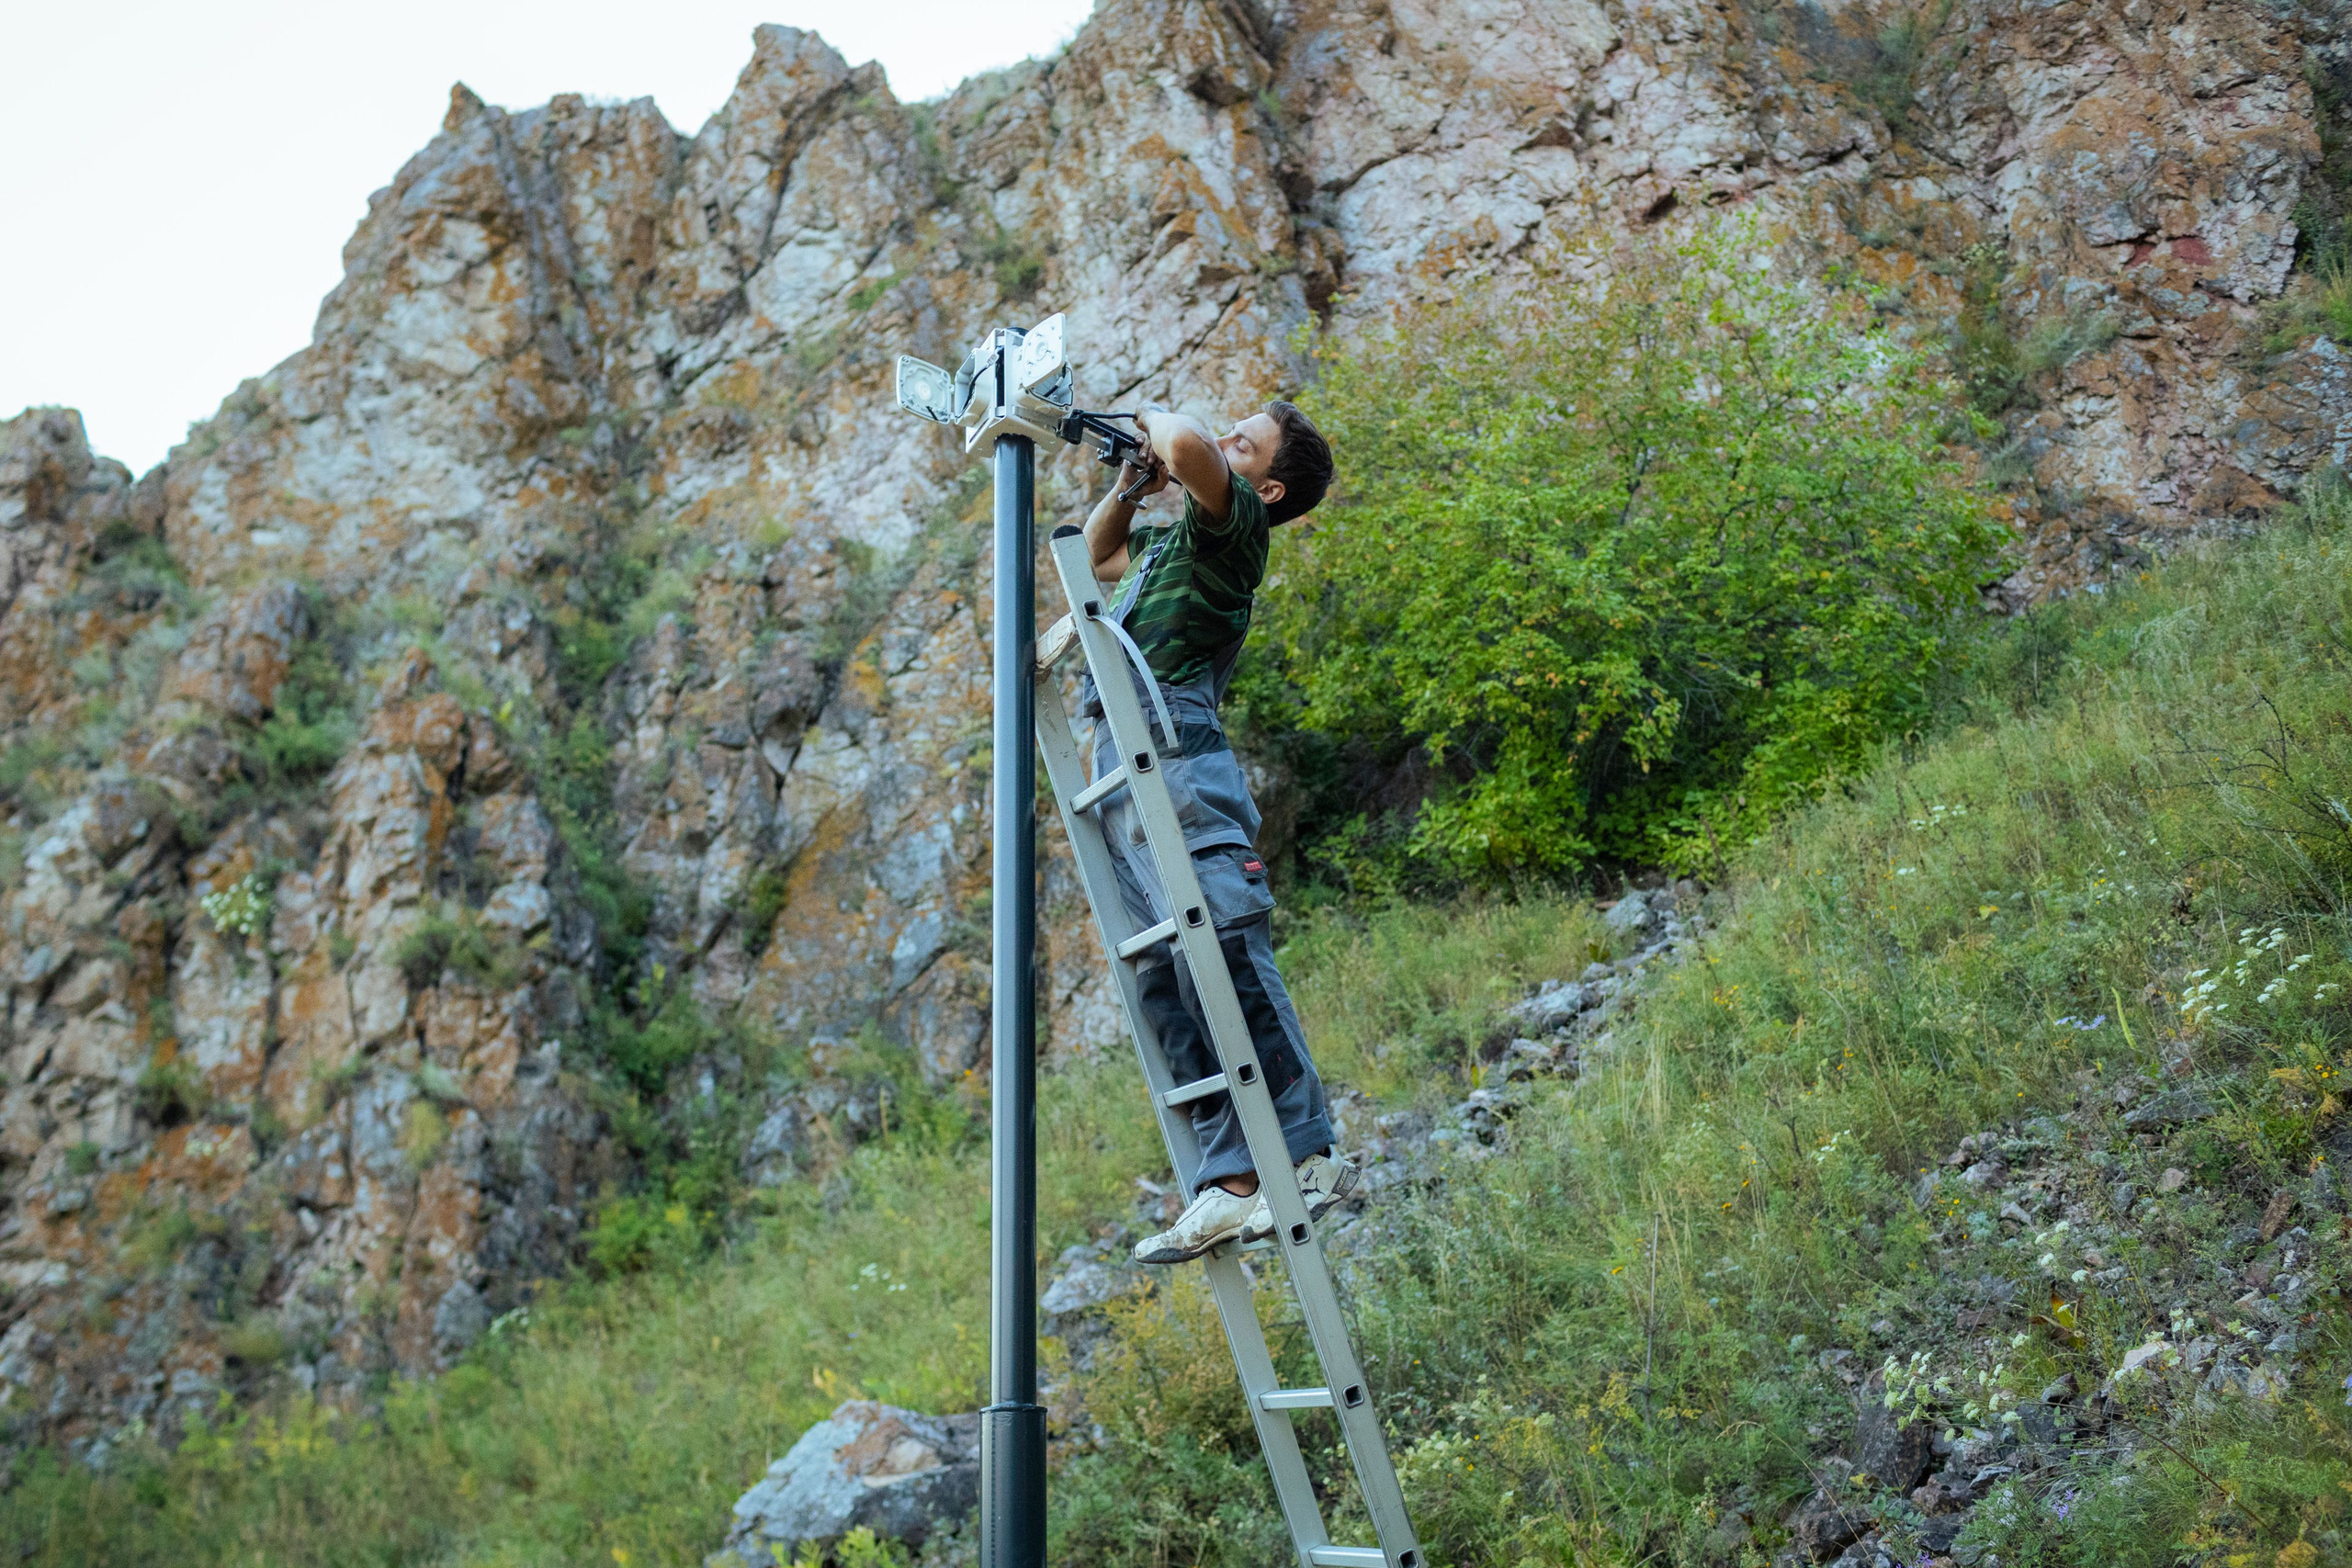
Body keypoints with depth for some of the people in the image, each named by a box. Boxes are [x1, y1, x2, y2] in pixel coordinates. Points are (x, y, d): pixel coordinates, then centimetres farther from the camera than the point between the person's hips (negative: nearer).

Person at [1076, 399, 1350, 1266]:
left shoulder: (1232, 524, 3)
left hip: (1175, 761, -9)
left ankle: (1306, 1154, -20)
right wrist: (1129, 485, 31)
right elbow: (1098, 553, 50)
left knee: (1220, 956, -19)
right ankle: (1233, 1182, -7)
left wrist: (1155, 418, 5)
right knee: (1163, 984, -2)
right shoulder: (1170, 539, 30)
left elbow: (1188, 447, -19)